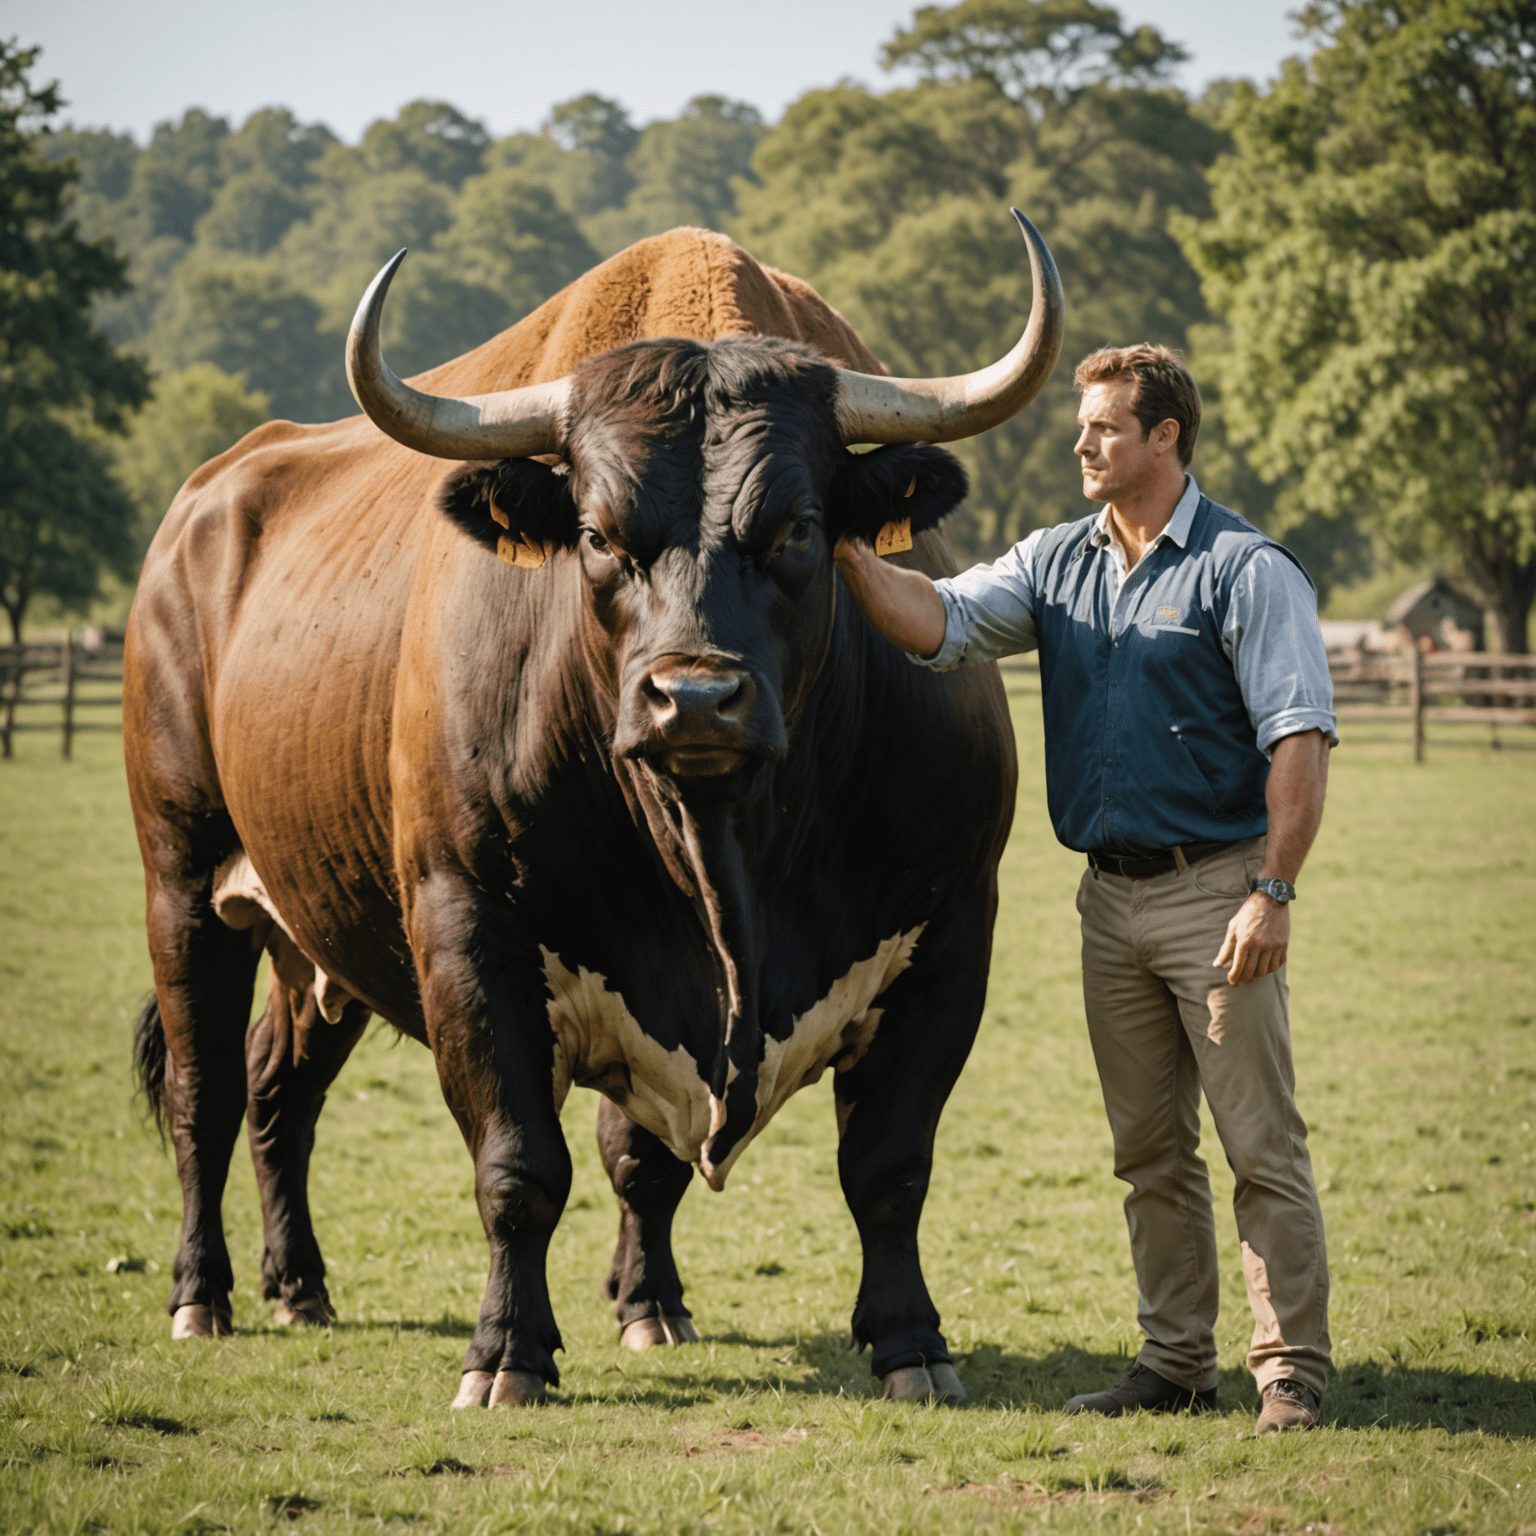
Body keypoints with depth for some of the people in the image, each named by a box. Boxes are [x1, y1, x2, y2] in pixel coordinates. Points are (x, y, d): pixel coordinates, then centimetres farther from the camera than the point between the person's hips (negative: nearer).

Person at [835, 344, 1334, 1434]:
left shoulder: (1246, 569, -7)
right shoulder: (1057, 564, 12)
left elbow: (1301, 741, -12)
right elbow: (940, 623, 1)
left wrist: (1273, 894, -19)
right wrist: (843, 546, -13)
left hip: (1214, 890, -6)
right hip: (1111, 895, 6)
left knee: (1263, 1142, -4)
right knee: (1151, 1150, 10)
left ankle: (1292, 1371, -1)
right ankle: (1179, 1362, 17)